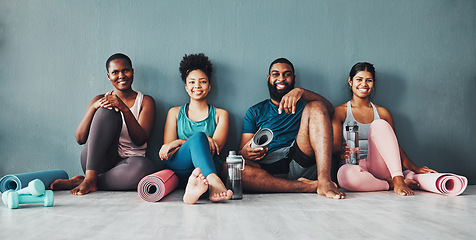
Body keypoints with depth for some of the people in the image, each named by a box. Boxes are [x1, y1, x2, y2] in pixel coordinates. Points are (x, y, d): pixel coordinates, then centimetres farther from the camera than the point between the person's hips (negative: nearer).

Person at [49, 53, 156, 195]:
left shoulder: (146, 101, 10)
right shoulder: (101, 100, 13)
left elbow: (140, 141, -6)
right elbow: (80, 139, 2)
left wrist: (125, 109, -18)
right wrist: (93, 107, -12)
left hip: (125, 164, 0)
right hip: (96, 161, 0)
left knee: (145, 166, -37)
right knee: (108, 111, -23)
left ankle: (78, 182, -22)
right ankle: (90, 177, -28)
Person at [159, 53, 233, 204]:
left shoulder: (220, 114, 19)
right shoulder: (175, 113, 22)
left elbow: (216, 147, 1)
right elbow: (167, 151, 8)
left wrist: (180, 142, -11)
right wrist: (203, 140, -10)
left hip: (210, 166, 0)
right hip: (178, 170, 0)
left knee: (198, 139, -32)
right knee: (198, 136, -31)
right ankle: (213, 183, -58)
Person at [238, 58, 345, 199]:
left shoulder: (302, 104, 20)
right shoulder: (255, 112, 21)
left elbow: (329, 109, -3)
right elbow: (241, 150, 13)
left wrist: (301, 92, -19)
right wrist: (245, 153, -13)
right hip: (268, 169, 0)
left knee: (315, 107, -15)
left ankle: (324, 181, -31)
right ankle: (308, 187, -28)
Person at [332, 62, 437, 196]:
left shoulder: (382, 113, 17)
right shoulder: (339, 112, 8)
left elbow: (395, 147, 14)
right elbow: (335, 147, -2)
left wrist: (414, 168, -3)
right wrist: (342, 152, -28)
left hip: (380, 167, 3)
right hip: (355, 166, -2)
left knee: (379, 124, -24)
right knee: (344, 174, -41)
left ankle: (398, 180, -34)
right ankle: (392, 184, -21)